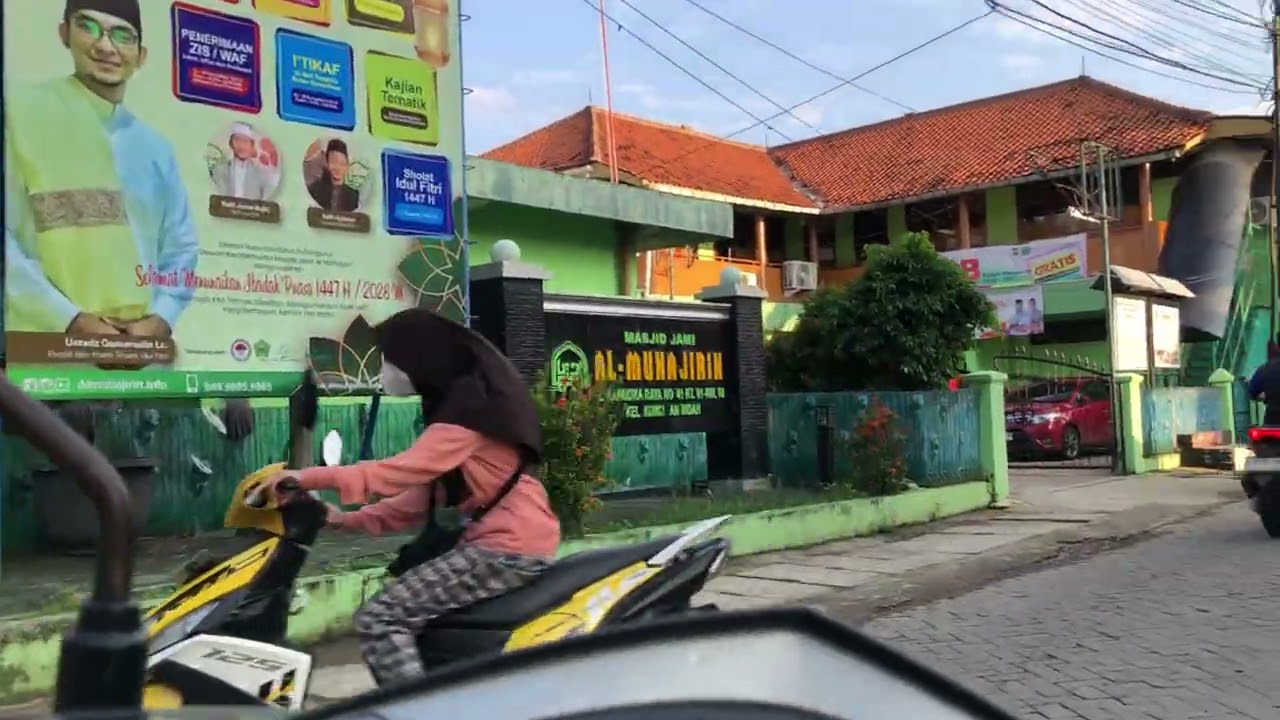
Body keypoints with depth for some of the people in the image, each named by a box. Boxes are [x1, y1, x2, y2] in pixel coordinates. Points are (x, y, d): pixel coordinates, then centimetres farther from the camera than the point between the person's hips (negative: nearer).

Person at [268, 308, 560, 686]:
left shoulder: (469, 405, -14)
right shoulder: (463, 401, 17)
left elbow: (404, 470, -25)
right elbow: (424, 493, 14)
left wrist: (309, 477, -24)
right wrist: (349, 520, 7)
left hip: (508, 548, -11)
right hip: (511, 538, 11)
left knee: (378, 619, -12)